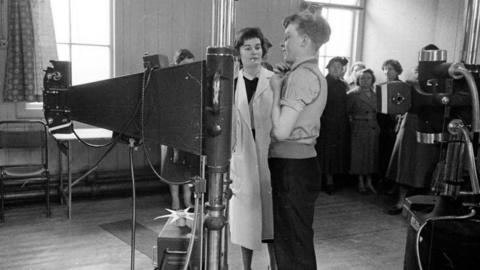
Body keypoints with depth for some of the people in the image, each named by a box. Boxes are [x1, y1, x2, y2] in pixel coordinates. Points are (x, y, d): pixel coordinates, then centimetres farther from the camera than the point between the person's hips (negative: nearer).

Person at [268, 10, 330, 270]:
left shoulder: (302, 75, -16)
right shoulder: (313, 73, 17)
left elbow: (281, 130, -23)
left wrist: (276, 90, -10)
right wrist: (282, 82, 7)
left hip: (292, 168, -10)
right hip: (297, 163, 10)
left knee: (295, 248, 0)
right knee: (287, 241, 19)